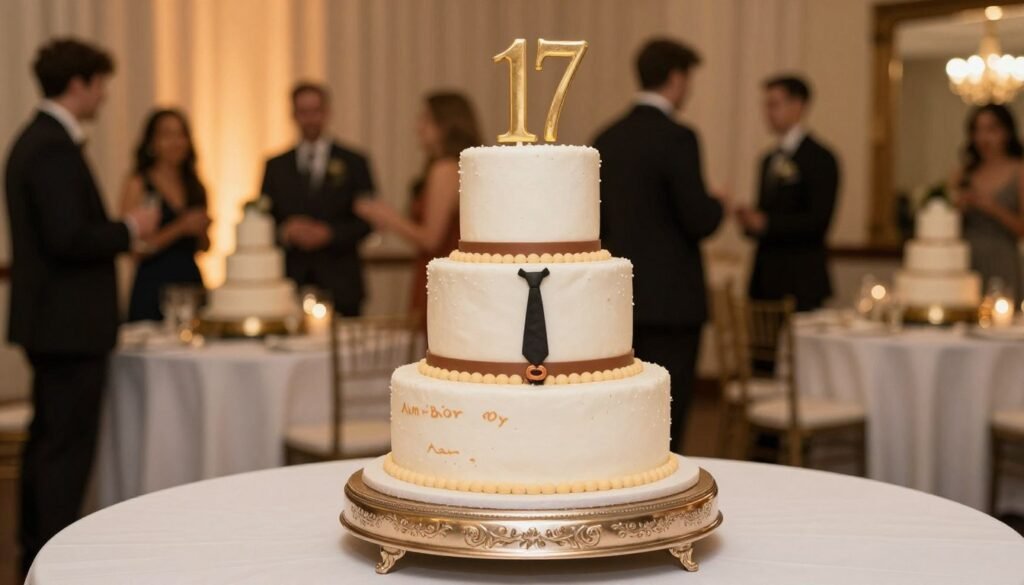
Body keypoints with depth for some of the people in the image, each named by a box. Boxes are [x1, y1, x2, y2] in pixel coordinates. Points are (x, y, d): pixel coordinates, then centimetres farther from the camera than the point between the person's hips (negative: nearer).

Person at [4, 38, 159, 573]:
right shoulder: (56, 148, -19)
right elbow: (69, 238, -26)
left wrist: (118, 229, 17)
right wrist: (129, 229, -12)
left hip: (50, 321, 11)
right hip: (70, 322, -11)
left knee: (47, 440, 18)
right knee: (68, 448, -4)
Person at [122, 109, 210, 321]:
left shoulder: (195, 186, 12)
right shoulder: (137, 184, -3)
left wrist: (201, 231, -1)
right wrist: (180, 228, -17)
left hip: (192, 280, 4)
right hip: (153, 289, -4)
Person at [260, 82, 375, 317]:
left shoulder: (354, 163, 7)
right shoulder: (276, 166, 13)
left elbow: (367, 222, 3)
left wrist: (328, 233, -11)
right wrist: (285, 232, -9)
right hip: (289, 282, 1)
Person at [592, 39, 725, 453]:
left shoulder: (606, 139, 8)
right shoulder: (676, 138, -14)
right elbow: (700, 221, -17)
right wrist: (717, 204, 4)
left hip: (621, 296, 7)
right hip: (669, 299, -7)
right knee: (664, 421, 0)